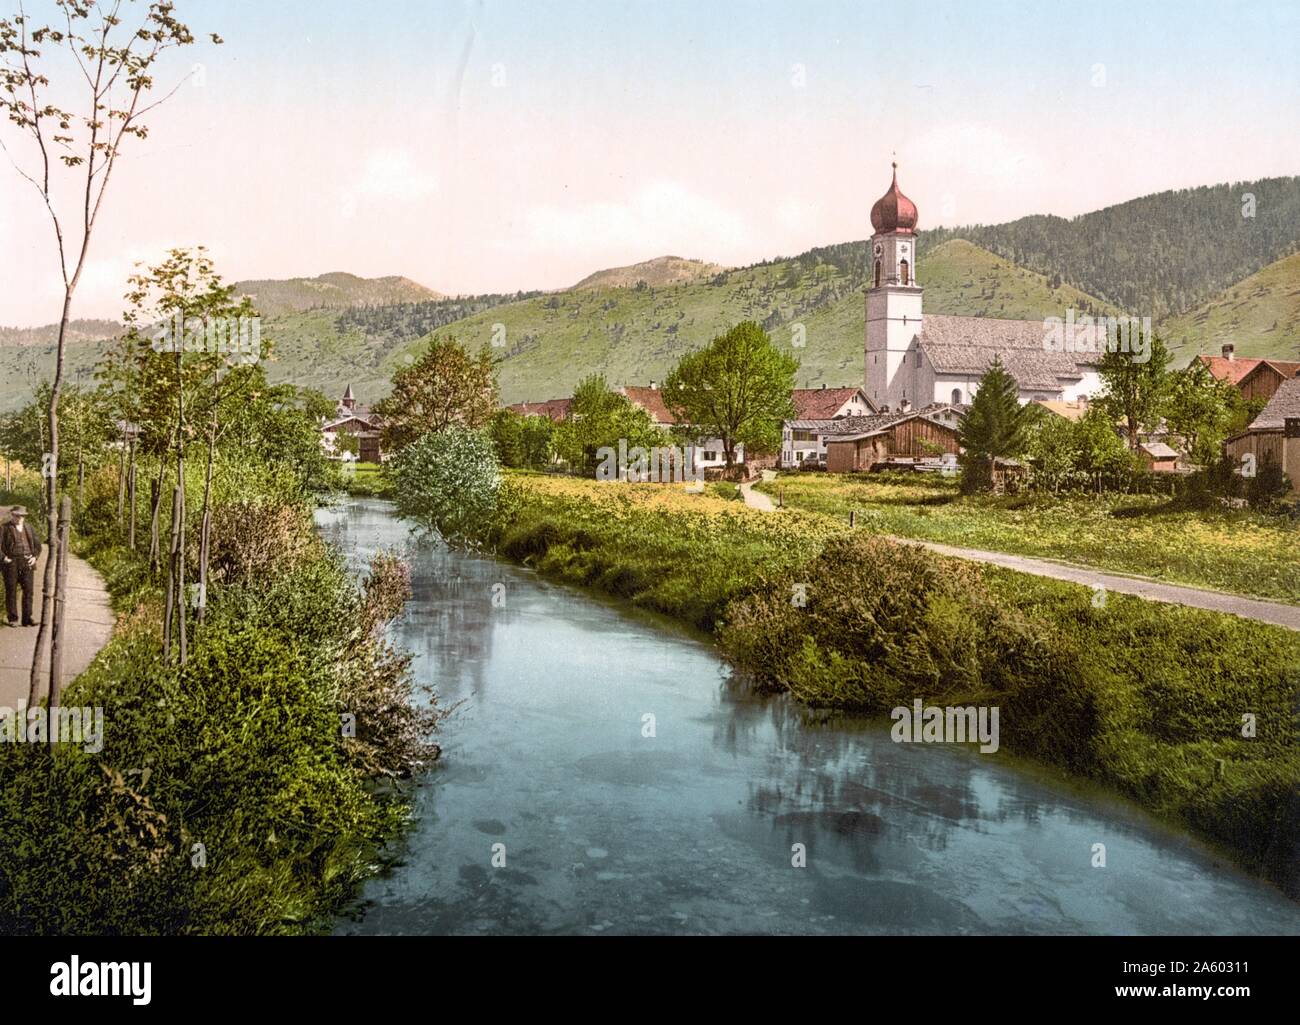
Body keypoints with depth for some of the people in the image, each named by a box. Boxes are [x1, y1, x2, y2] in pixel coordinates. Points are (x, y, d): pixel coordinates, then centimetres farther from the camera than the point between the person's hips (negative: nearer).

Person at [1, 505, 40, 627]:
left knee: (28, 590, -3)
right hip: (11, 562, -3)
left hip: (27, 563, 3)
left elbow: (37, 544, 16)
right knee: (11, 591, 0)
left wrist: (35, 557, 2)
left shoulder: (28, 527, 13)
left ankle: (27, 619, -1)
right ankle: (13, 619, 6)